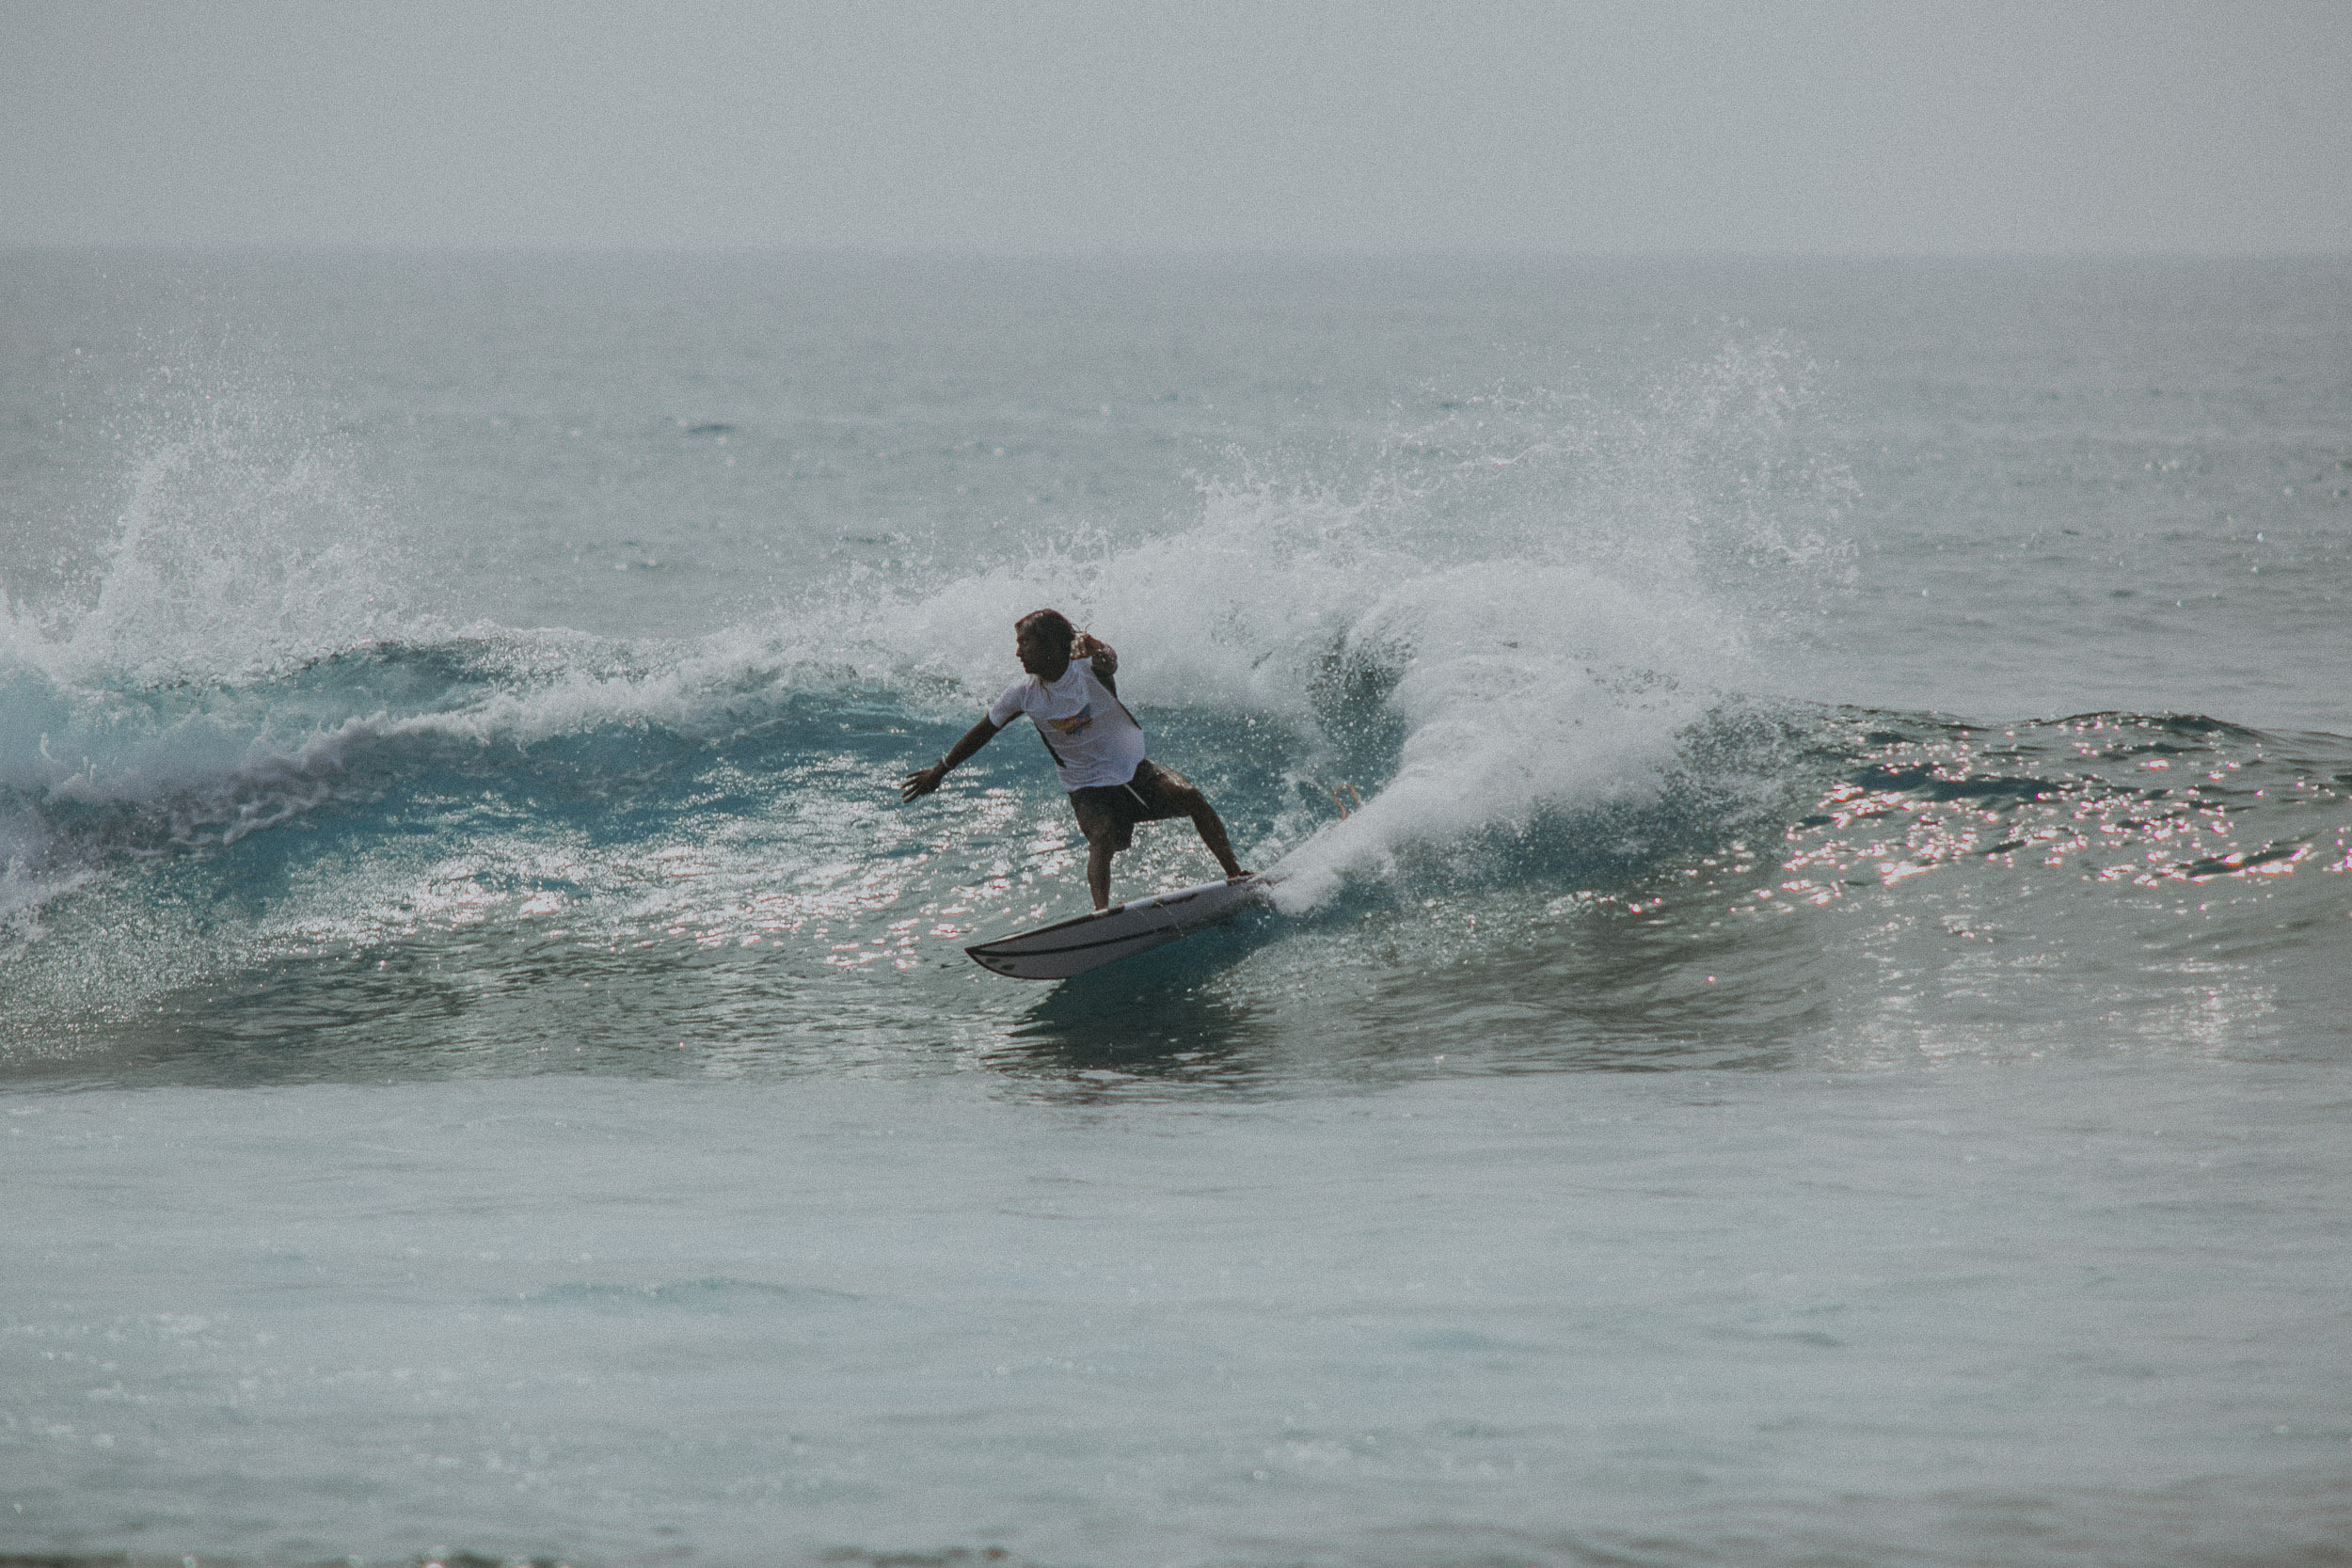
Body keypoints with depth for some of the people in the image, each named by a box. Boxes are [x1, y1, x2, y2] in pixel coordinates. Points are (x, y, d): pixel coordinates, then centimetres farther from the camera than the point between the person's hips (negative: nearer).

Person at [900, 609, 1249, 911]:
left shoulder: (1087, 670, -17)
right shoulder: (1024, 695, -7)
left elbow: (1107, 661, -43)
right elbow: (982, 732, 7)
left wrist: (1097, 652, -69)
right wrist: (939, 770, 15)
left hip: (1134, 770, 0)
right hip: (1088, 788, 0)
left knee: (1189, 795, -22)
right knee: (1102, 834, -30)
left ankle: (1234, 873, -11)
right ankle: (1102, 911, -45)